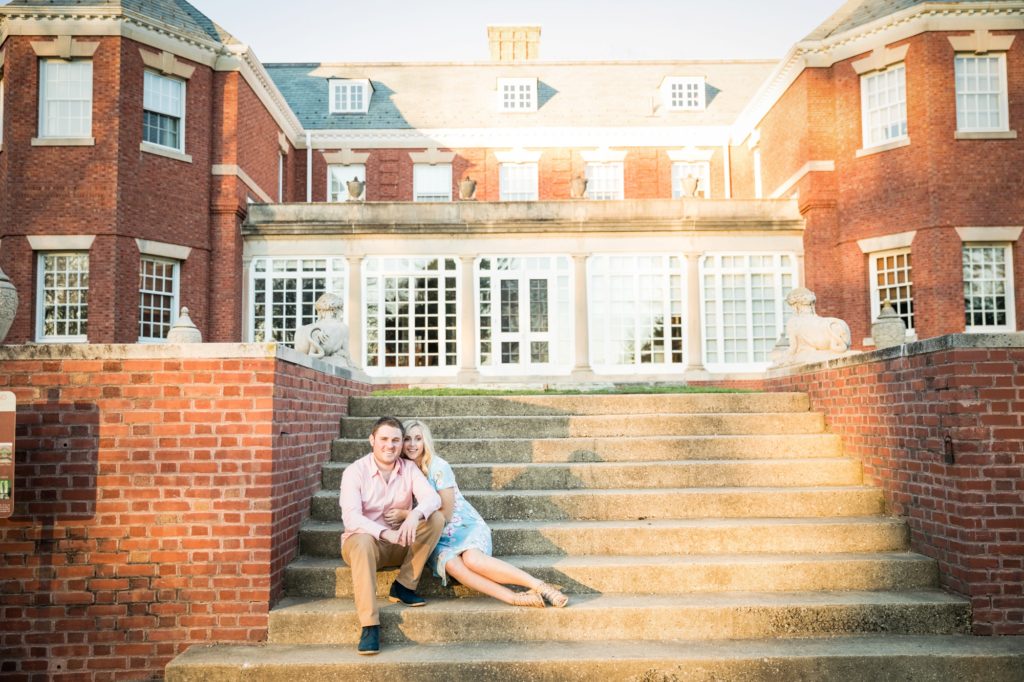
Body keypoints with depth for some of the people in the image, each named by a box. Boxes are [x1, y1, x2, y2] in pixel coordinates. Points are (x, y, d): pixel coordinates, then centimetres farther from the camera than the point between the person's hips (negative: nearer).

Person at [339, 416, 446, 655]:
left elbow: (432, 497, -17)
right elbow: (351, 518, -23)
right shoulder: (355, 471, -11)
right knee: (363, 542, -38)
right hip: (364, 539, -3)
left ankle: (403, 586, -13)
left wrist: (415, 515, -41)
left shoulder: (409, 469, -1)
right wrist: (385, 533, -40)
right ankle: (370, 625, -40)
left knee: (436, 518, -19)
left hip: (401, 544, 3)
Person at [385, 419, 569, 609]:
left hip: (466, 526, -3)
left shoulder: (438, 467, -9)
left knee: (472, 559, -36)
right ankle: (515, 598, -36)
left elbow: (445, 513, -11)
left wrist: (406, 515, -18)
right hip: (438, 538, 3)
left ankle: (539, 586, -31)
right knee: (452, 565, -33)